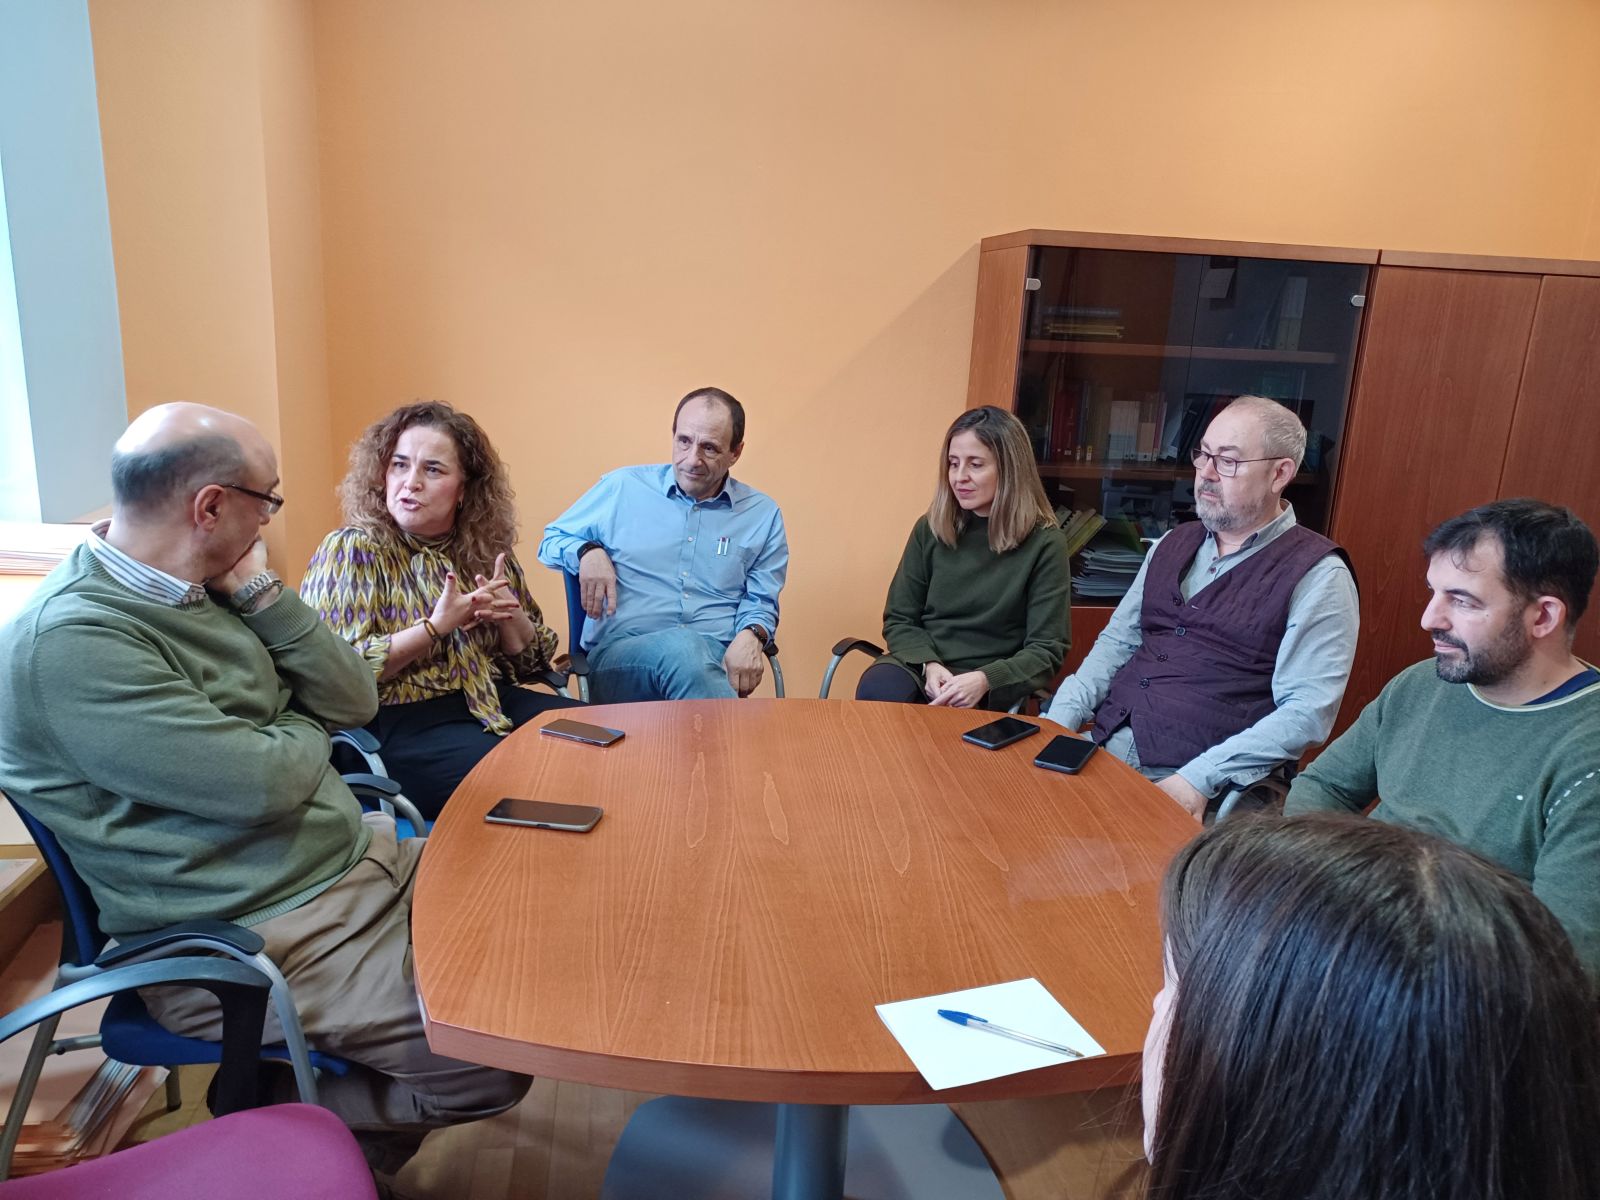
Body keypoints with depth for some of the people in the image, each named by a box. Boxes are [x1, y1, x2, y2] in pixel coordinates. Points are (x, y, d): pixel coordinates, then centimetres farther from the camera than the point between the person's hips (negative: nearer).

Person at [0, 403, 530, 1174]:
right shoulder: (69, 640, -22)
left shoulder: (206, 591, 6)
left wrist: (262, 591, -7)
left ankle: (365, 1116, 19)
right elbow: (262, 784, -25)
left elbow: (353, 701, 4)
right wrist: (304, 731, -3)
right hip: (252, 941, -9)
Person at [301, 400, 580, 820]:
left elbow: (531, 662, 13)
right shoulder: (352, 550, -5)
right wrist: (436, 626, -19)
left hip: (491, 702, 6)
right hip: (398, 725, -6)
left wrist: (508, 614, -8)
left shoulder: (486, 550, 8)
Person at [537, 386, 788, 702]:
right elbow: (551, 540, 22)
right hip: (617, 655, 0)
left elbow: (760, 601, 15)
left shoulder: (763, 515, 14)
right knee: (683, 645, -38)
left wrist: (750, 637, -9)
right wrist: (588, 552, -2)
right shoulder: (623, 487, 12)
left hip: (714, 660, 1)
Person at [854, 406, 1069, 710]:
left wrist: (985, 680, -21)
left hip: (990, 689, -2)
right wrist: (929, 665, -12)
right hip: (920, 667, 2)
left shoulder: (1044, 543, -4)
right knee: (876, 694, -31)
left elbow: (1046, 650, -4)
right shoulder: (930, 528, 5)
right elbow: (898, 619, 9)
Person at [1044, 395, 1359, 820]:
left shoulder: (1318, 576, -4)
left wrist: (1199, 779, -21)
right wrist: (1058, 721, 0)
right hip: (1104, 749, 6)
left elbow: (1307, 713, -12)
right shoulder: (1174, 545, 16)